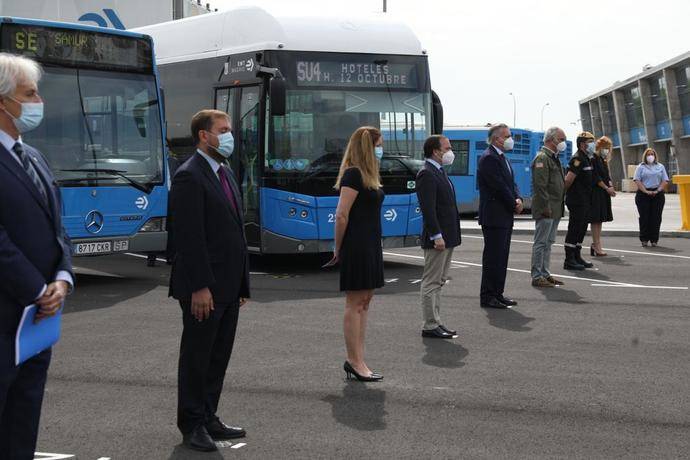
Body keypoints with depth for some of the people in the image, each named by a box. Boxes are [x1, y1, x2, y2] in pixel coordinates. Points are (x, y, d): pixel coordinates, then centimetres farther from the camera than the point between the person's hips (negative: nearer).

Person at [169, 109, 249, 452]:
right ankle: (192, 426, 13)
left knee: (218, 357, 14)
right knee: (197, 357, 3)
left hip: (228, 286, 9)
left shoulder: (225, 173, 16)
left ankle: (208, 419, 25)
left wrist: (241, 282, 16)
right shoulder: (189, 177, -13)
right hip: (204, 289, -9)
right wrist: (199, 288, -22)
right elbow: (189, 238, -19)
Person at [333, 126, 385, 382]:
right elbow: (341, 215, -17)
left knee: (364, 302, 10)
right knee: (355, 304, -4)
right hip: (357, 246, -9)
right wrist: (339, 248, -8)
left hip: (371, 245, 9)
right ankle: (354, 362, 1)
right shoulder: (353, 174, -14)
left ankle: (356, 361, 15)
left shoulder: (368, 175, 15)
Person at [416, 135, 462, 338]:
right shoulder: (427, 174, -15)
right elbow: (428, 209, -22)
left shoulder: (439, 172, 16)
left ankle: (436, 323, 21)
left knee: (438, 282, 14)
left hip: (447, 237, 10)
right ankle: (430, 326, 0)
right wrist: (436, 236, -24)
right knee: (431, 283, -4)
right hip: (438, 238, -10)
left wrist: (450, 235, 18)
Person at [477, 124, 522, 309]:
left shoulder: (502, 157, 17)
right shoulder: (489, 158, -14)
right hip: (494, 217, -10)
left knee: (502, 257, 12)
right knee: (493, 257, -6)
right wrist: (514, 205, -9)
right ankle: (488, 296, -1)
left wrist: (518, 199, -1)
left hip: (505, 217, 10)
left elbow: (511, 183, 17)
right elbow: (499, 187, -18)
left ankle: (497, 294, 19)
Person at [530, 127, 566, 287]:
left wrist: (559, 207, 20)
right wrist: (546, 207, -22)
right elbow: (540, 185, -20)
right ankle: (537, 276, -1)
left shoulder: (553, 158, 19)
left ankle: (544, 273, 21)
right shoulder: (542, 157, -13)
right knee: (541, 243, -5)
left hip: (554, 210, 10)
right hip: (546, 209, -10)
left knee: (548, 242, 14)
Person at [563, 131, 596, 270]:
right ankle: (569, 260, -2)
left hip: (585, 201, 10)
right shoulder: (578, 159, -17)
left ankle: (577, 257, 22)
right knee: (574, 230, -6)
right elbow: (569, 179, -23)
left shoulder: (586, 159, 16)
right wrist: (564, 193, -11)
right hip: (576, 200, -10)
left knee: (582, 229, 14)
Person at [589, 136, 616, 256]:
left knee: (599, 219, 11)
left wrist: (611, 186, 0)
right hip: (596, 193, -10)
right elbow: (595, 177, -17)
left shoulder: (603, 160, 17)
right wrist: (607, 188, -15)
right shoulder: (593, 159, -11)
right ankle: (597, 246, -6)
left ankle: (595, 244, 15)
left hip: (603, 193, 10)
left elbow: (606, 176, 18)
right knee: (596, 219, -7)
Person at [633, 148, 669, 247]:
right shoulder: (641, 167, 7)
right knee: (644, 217, -3)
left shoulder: (660, 167, 14)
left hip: (657, 194, 2)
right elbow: (637, 180, -3)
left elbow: (665, 181, 8)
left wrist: (658, 191, -7)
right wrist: (646, 191, -13)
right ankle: (644, 239, 2)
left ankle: (654, 239, 5)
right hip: (643, 194, -2)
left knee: (656, 218, 0)